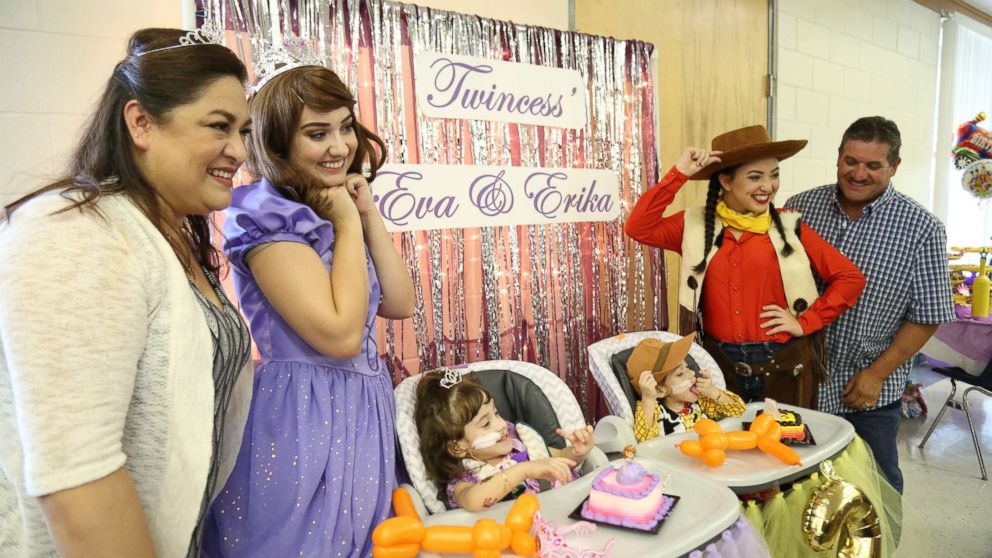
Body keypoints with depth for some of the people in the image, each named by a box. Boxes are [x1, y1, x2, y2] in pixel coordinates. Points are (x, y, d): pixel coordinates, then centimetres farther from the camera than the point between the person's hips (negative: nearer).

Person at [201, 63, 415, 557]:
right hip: (298, 422, -8)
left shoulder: (337, 209, 8)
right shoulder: (267, 214, -16)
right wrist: (348, 224, -16)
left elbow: (399, 305, 3)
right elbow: (339, 335, -24)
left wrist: (368, 214, -2)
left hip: (362, 413, 8)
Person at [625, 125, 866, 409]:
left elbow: (851, 278, 2)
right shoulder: (697, 225, -1)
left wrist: (806, 322, -6)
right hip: (719, 364, 1)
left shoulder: (789, 227, -2)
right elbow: (638, 228, -15)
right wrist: (679, 174, -16)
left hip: (783, 366, 0)